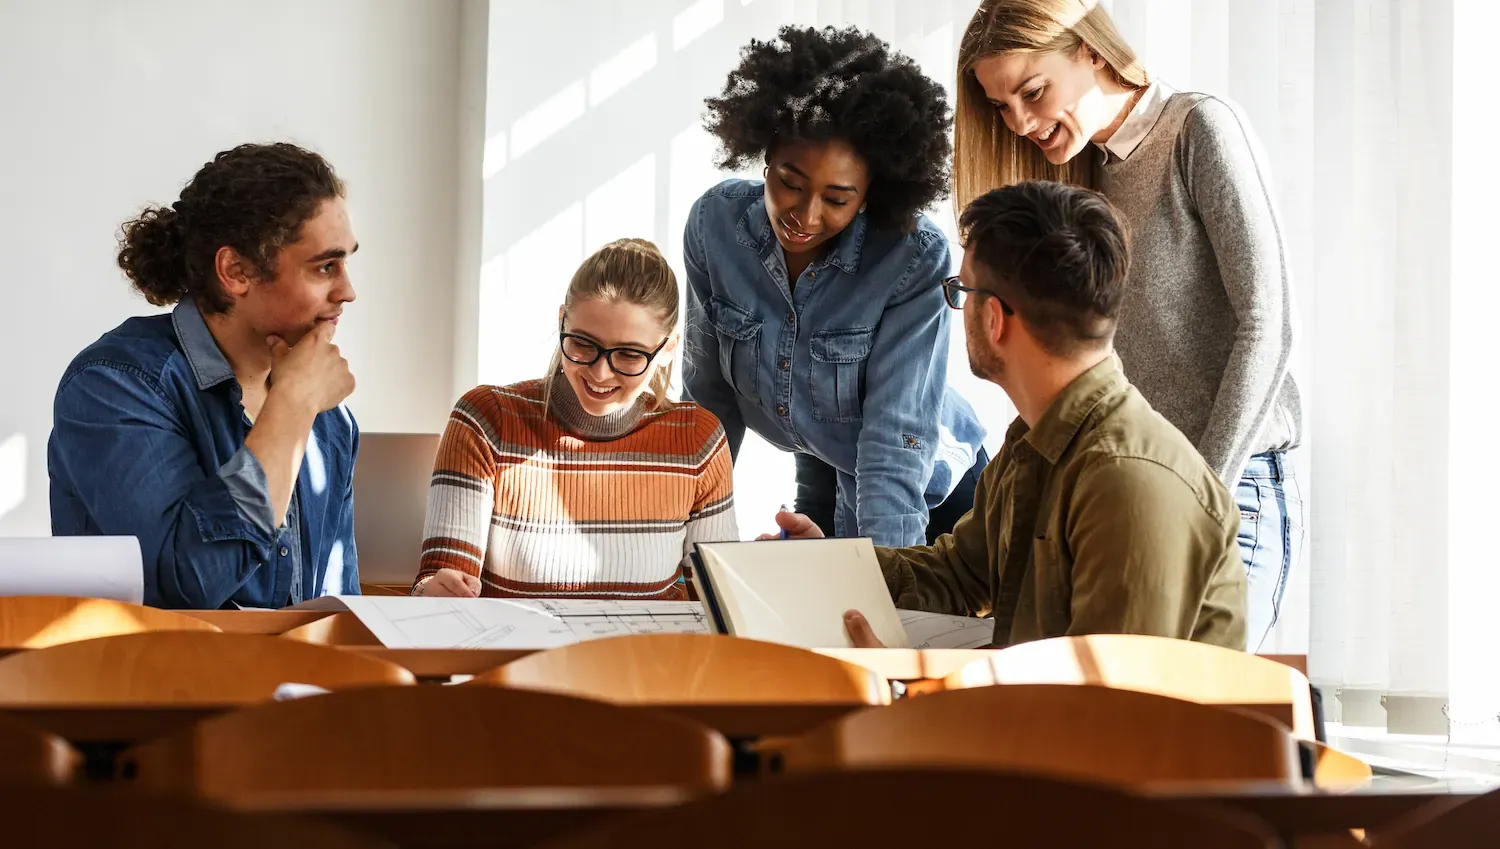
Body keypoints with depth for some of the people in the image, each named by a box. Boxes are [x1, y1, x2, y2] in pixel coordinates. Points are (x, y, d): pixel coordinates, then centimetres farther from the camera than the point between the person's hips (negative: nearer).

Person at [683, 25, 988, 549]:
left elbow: (897, 432, -33)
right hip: (821, 482, 4)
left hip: (926, 496, -3)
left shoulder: (916, 261, -30)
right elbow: (709, 391, -7)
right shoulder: (716, 223, -18)